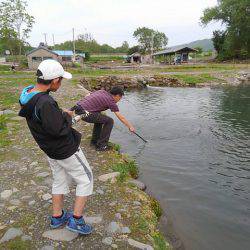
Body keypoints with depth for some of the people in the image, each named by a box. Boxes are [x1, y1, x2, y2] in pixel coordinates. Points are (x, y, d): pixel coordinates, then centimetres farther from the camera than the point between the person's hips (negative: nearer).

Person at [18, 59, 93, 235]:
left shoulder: (28, 93, -3)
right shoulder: (45, 103, -33)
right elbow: (60, 130, -27)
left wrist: (61, 114, -2)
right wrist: (68, 116, -10)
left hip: (50, 148, 9)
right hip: (66, 150, -9)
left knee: (60, 181, 24)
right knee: (85, 179, 10)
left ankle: (57, 217, 39)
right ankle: (76, 220, 17)